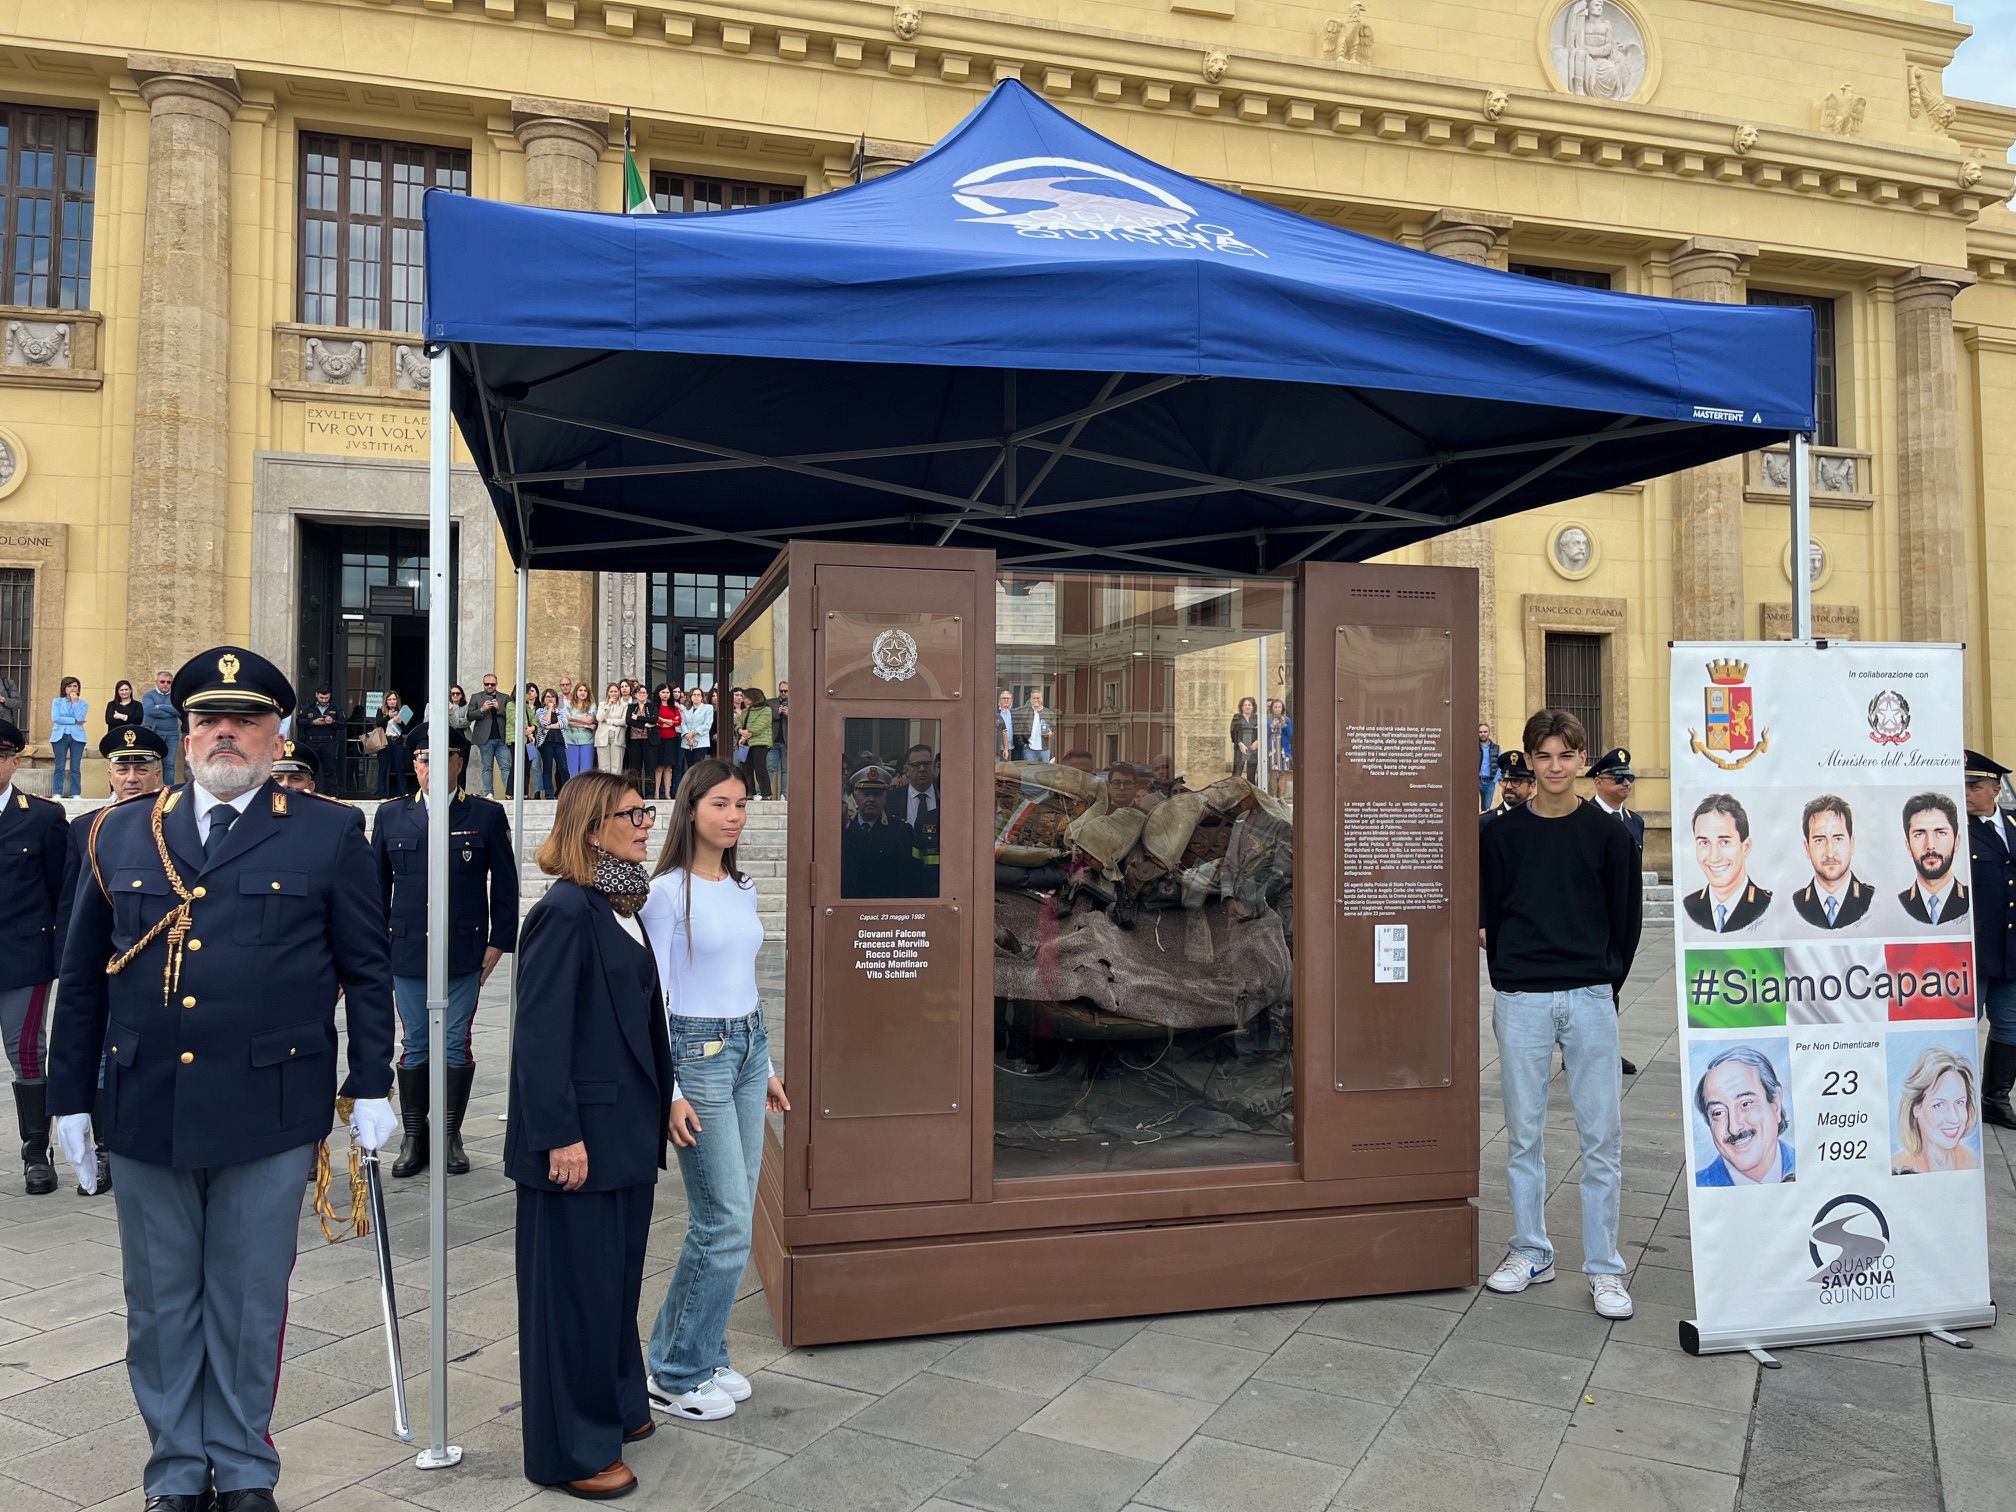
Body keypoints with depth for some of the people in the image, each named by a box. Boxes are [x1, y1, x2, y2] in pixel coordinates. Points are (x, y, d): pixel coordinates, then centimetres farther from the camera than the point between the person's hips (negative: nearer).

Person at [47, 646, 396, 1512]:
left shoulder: (328, 834, -1)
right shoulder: (122, 833, 7)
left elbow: (366, 971, 0)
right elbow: (82, 979, 11)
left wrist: (371, 1088, -3)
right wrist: (70, 1097, 9)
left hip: (268, 1115, -2)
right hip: (144, 1110, 3)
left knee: (249, 1306, 10)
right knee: (161, 1308, 14)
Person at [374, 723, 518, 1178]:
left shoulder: (487, 816, 2)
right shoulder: (391, 817, 8)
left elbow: (505, 887, 3)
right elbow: (377, 885, 11)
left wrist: (498, 942, -2)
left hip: (465, 953, -1)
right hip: (407, 952, 2)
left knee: (456, 1045, 4)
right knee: (414, 1046, 7)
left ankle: (451, 1138, 16)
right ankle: (413, 1139, 17)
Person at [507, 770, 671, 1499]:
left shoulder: (621, 906, 10)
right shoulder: (566, 912, -18)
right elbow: (541, 1033, -20)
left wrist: (660, 1103, 13)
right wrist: (561, 1135, -21)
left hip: (625, 1127, 9)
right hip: (581, 1134, -9)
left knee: (619, 1275, 20)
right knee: (576, 1288, 4)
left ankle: (615, 1405, 36)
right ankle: (571, 1450, 19)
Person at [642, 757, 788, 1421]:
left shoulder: (742, 889, 10)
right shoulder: (669, 892, -11)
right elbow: (653, 996, -12)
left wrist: (766, 1065, 18)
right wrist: (669, 1092, -15)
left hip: (747, 1047, 7)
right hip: (697, 1050, -7)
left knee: (730, 1220, 11)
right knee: (726, 1223, -7)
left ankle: (705, 1356, 24)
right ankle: (676, 1376, 9)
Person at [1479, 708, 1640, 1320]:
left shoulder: (1607, 833, 4)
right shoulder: (1501, 833, 4)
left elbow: (1626, 919, 7)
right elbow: (1489, 915, 6)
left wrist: (1605, 983, 3)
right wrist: (1508, 979, -1)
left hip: (1591, 999, 0)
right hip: (1521, 1002, 1)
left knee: (1602, 1136, 2)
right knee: (1524, 1133, 8)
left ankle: (1604, 1267, 13)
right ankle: (1530, 1251, 22)